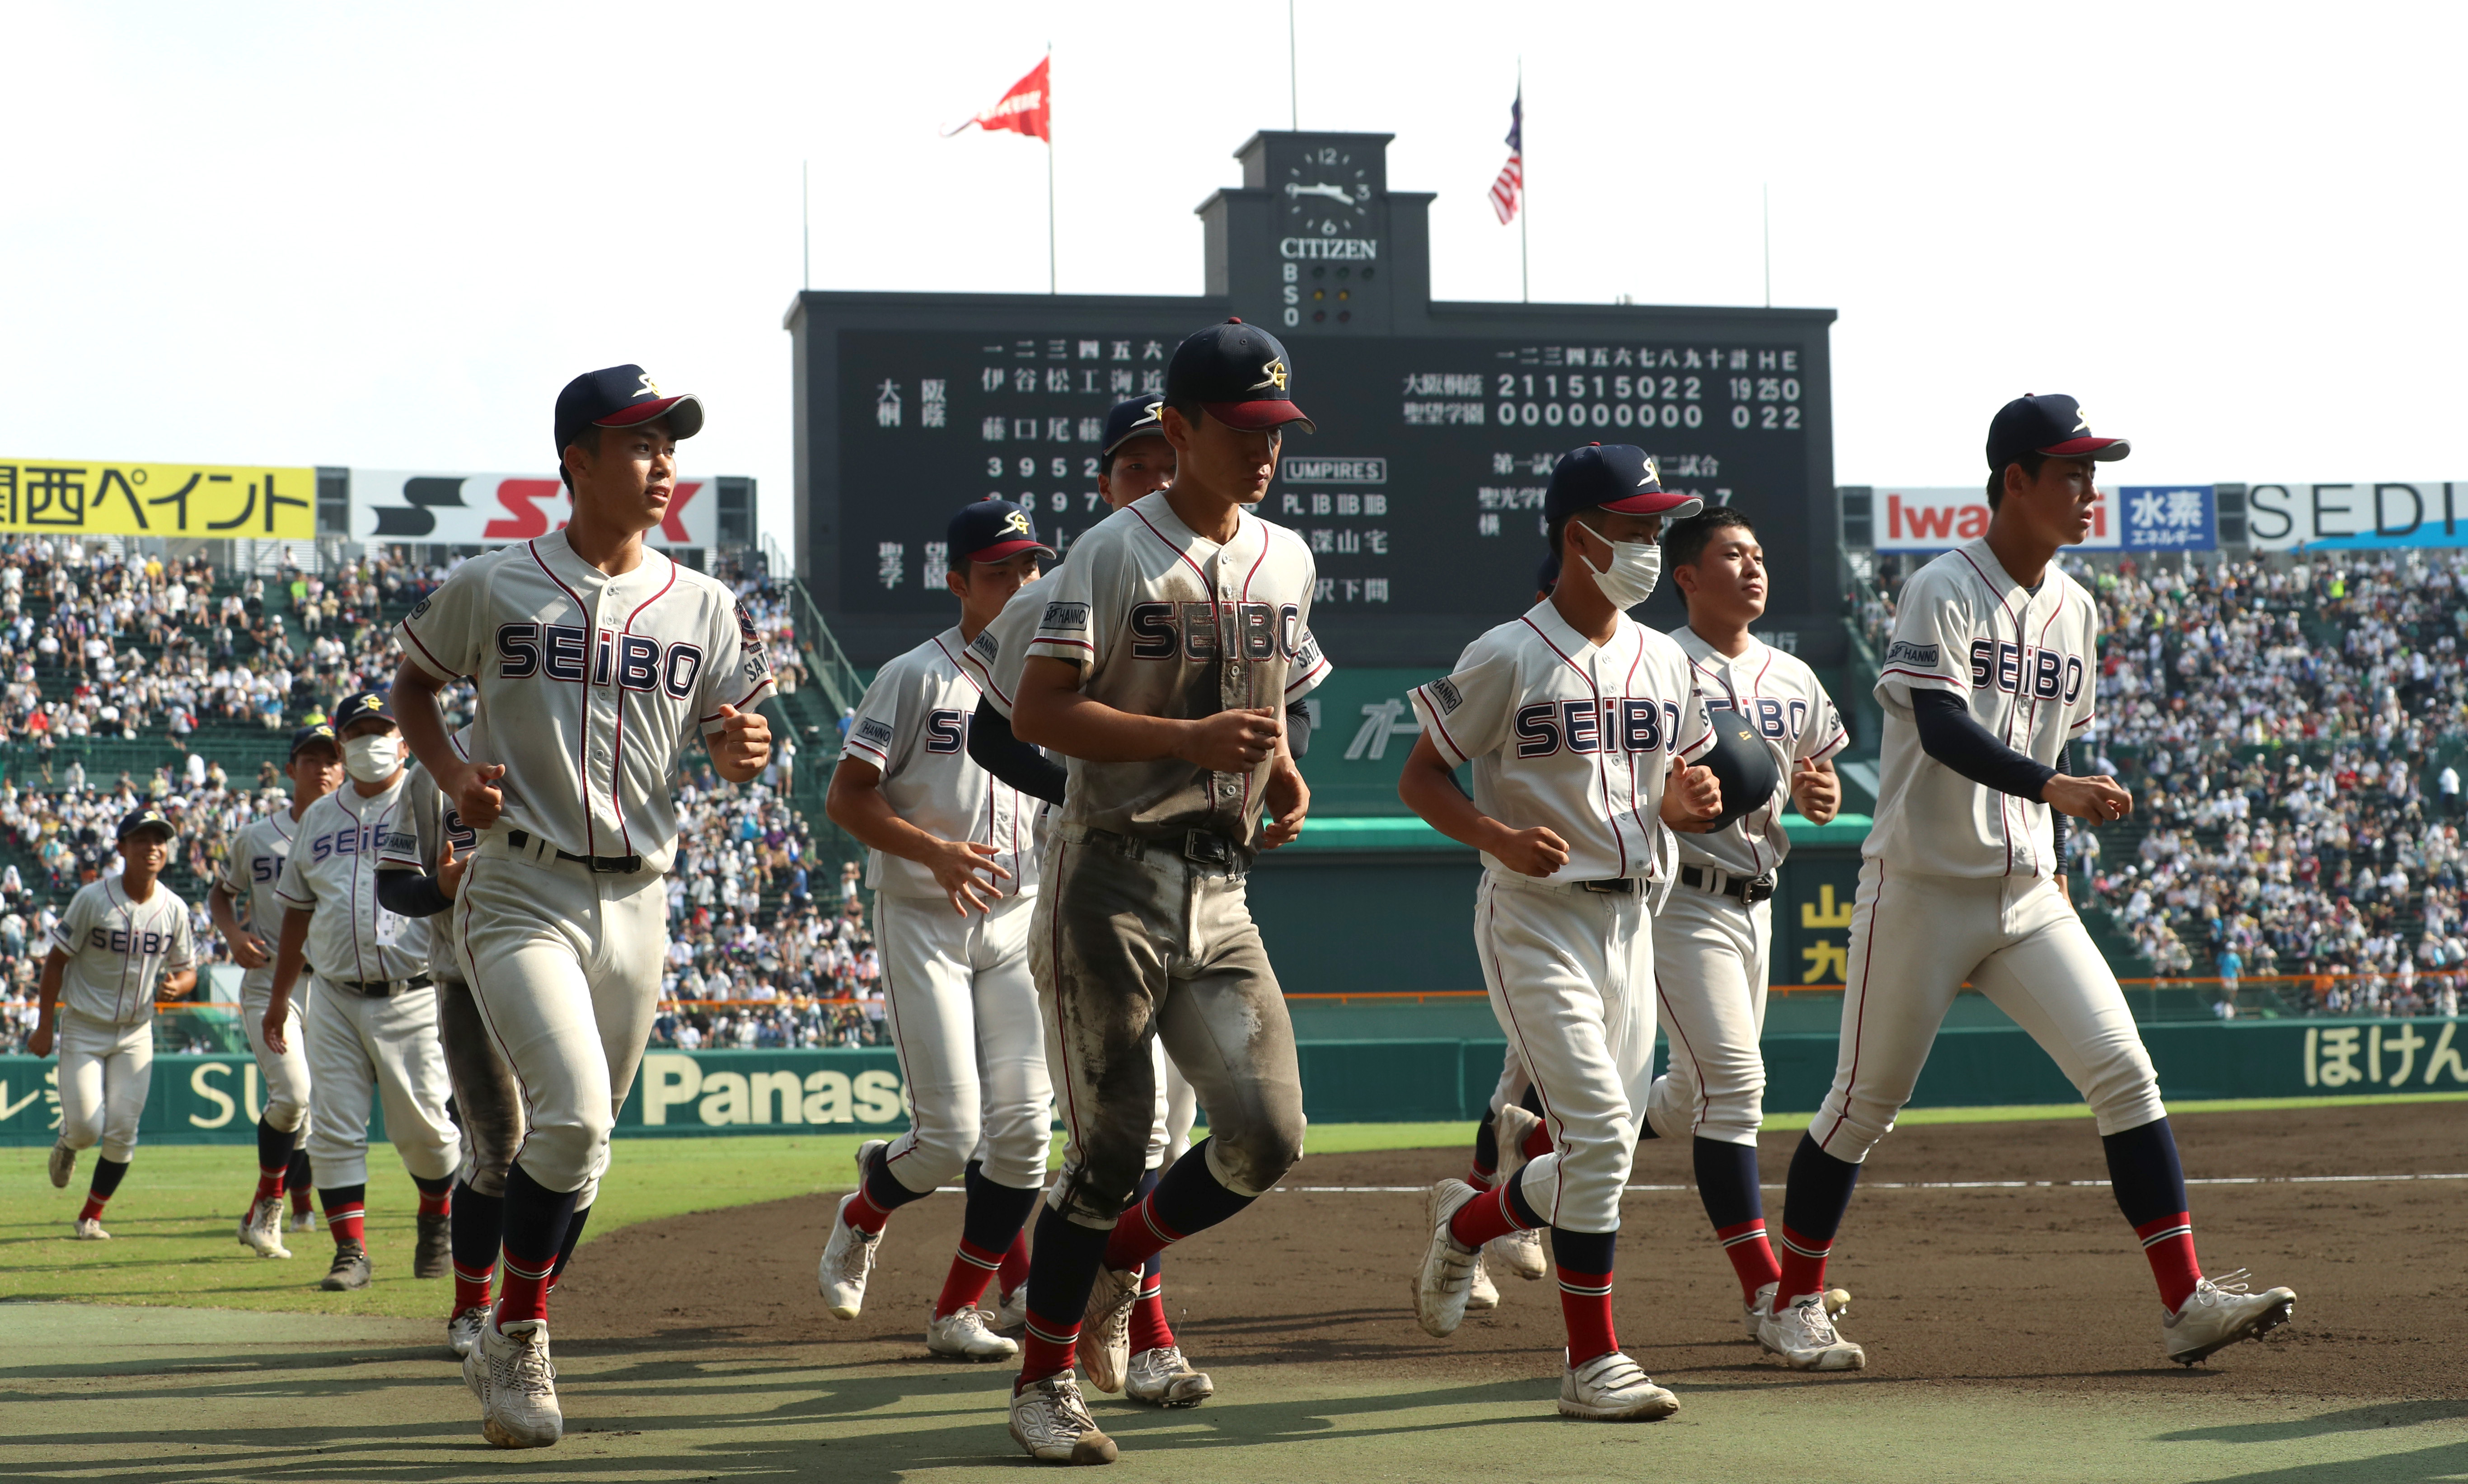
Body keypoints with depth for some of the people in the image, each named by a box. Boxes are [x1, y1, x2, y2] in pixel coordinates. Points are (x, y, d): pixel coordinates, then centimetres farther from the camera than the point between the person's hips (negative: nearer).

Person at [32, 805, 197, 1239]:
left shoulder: (174, 908, -4)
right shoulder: (92, 899, -13)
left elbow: (187, 971, 7)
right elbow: (56, 961, -7)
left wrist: (177, 985, -18)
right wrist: (44, 1028, -7)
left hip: (135, 1033, 3)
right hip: (84, 1028, -3)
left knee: (122, 1133, -2)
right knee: (87, 1126, -11)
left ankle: (90, 1217, 16)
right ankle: (67, 1145, 27)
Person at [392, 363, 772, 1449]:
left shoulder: (703, 608, 6)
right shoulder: (492, 588, -1)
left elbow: (731, 751, 9)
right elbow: (414, 681, 14)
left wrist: (747, 749, -16)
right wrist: (452, 778, -3)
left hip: (636, 904, 4)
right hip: (520, 896, -4)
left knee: (577, 1140, 12)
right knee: (572, 1118, -21)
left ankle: (506, 1345, 31)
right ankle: (519, 1338, -2)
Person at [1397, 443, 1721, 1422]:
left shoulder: (1664, 662, 11)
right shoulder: (1507, 658, -8)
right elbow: (1419, 779, -6)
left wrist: (1686, 805, -5)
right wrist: (1500, 837, -23)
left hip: (1629, 919, 7)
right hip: (1535, 920, -7)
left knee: (1599, 1156, 8)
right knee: (1598, 1132, -15)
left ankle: (1466, 1222, 35)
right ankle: (1592, 1361, -1)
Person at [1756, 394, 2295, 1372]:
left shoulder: (2074, 610, 11)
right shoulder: (1943, 592, -11)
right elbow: (1943, 730, -25)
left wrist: (2052, 853, 14)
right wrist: (2051, 786, -38)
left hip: (2026, 897, 6)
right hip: (1922, 890, -6)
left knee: (2123, 1071, -7)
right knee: (1866, 1102, 3)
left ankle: (2185, 1302, -6)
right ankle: (1792, 1306, 18)